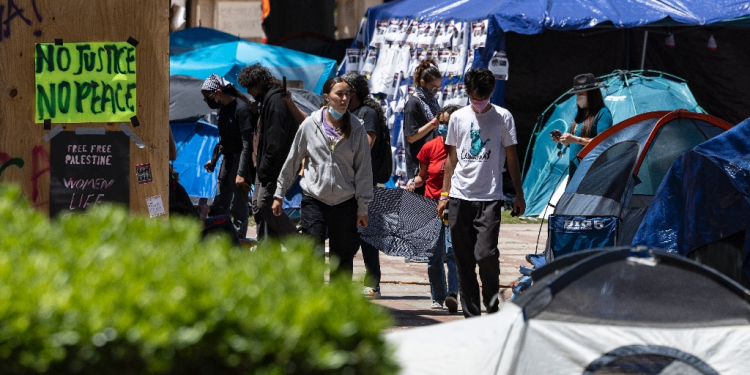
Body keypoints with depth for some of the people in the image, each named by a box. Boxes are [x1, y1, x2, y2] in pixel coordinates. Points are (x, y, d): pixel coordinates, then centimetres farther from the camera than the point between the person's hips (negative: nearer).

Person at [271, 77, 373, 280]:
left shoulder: (356, 129, 2)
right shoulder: (310, 125, 1)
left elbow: (363, 170, 5)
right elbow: (292, 161, 10)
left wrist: (362, 208, 3)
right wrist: (279, 194, 13)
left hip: (345, 202, 1)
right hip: (314, 200, -1)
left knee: (343, 256, 3)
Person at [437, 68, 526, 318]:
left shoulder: (502, 117, 4)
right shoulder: (458, 117, 11)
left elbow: (511, 158, 7)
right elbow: (452, 159, 16)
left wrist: (519, 195, 5)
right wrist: (445, 194, 12)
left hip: (490, 198, -3)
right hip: (460, 197, 3)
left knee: (486, 253, -15)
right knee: (464, 260, 2)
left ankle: (492, 302, 7)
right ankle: (471, 312, 8)